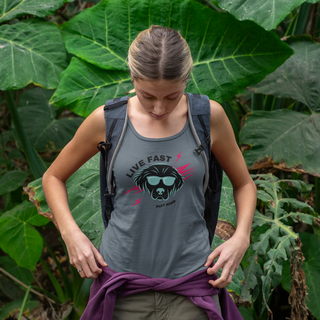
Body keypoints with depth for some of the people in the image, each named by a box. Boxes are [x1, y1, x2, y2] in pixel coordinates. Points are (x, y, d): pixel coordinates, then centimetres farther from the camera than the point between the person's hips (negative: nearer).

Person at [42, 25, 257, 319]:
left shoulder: (209, 116, -6)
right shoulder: (107, 121, -7)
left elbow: (244, 183, 8)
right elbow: (53, 177, 7)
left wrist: (241, 237, -8)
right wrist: (71, 234, -7)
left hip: (190, 276, 0)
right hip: (122, 278, 0)